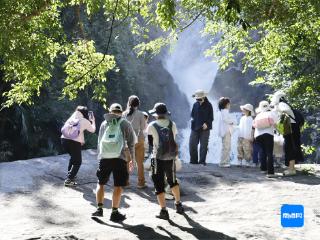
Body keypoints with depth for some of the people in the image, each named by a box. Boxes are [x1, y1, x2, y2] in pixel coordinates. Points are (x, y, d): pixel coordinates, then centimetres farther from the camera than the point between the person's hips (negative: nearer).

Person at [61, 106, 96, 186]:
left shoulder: (73, 117, 13)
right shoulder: (85, 121, 2)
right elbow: (92, 130, 18)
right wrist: (93, 121, 34)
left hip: (64, 139, 6)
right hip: (74, 142, -6)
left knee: (73, 157, 30)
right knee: (77, 162, 7)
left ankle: (70, 174, 37)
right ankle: (69, 180, -3)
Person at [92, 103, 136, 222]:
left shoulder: (104, 123, 13)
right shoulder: (125, 124, 6)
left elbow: (99, 142, 17)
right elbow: (131, 142, 5)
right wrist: (132, 159, 12)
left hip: (104, 158, 2)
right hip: (119, 158, -2)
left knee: (100, 183, 16)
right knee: (118, 186, 4)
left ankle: (99, 209, 13)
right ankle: (115, 212, 5)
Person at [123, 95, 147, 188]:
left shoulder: (124, 114, -2)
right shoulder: (140, 114, -8)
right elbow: (143, 127, -2)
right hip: (138, 139, -2)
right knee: (140, 162, 5)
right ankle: (141, 182, 6)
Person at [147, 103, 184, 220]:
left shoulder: (152, 126, -8)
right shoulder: (172, 124, 1)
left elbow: (151, 143, 0)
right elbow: (174, 141, 7)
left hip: (158, 158, -4)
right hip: (171, 157, 4)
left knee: (159, 184, 4)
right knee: (172, 180, 25)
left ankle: (164, 211, 0)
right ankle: (178, 204, 33)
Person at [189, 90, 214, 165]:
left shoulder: (208, 105, -3)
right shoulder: (195, 105, 8)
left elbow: (211, 117, -2)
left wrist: (206, 123, -16)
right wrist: (192, 119, -2)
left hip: (204, 128, -4)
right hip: (195, 128, 4)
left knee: (204, 145, 0)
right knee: (192, 144, 2)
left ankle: (202, 161, 6)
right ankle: (193, 160, 14)